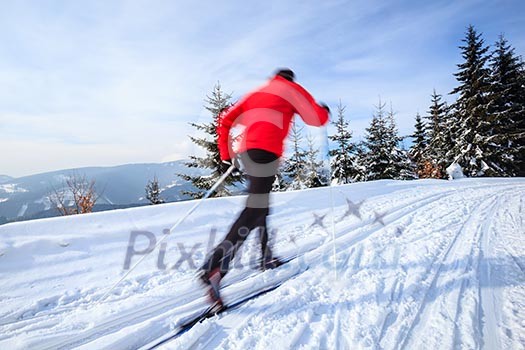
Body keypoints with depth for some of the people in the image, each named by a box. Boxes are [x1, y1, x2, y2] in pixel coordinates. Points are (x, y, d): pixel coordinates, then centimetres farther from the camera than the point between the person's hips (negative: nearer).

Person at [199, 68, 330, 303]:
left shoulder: (256, 93, 31)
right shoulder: (291, 89, 18)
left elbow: (225, 121, 23)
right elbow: (317, 118, 13)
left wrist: (226, 156, 24)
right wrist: (324, 111, 37)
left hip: (243, 150, 7)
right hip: (264, 150, -7)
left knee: (260, 204, 17)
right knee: (256, 209, -13)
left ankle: (265, 258, 25)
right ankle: (214, 268, -22)